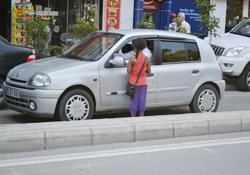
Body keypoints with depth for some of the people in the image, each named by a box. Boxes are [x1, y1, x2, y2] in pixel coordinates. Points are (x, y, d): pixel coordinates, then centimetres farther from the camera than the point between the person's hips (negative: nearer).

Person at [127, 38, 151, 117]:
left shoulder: (132, 58, -14)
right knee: (142, 100, 9)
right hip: (143, 82, 2)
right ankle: (141, 115, 13)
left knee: (134, 100, 6)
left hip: (134, 82, -2)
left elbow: (128, 71, -15)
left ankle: (133, 117, 11)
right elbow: (149, 71, 0)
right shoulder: (146, 58, -6)